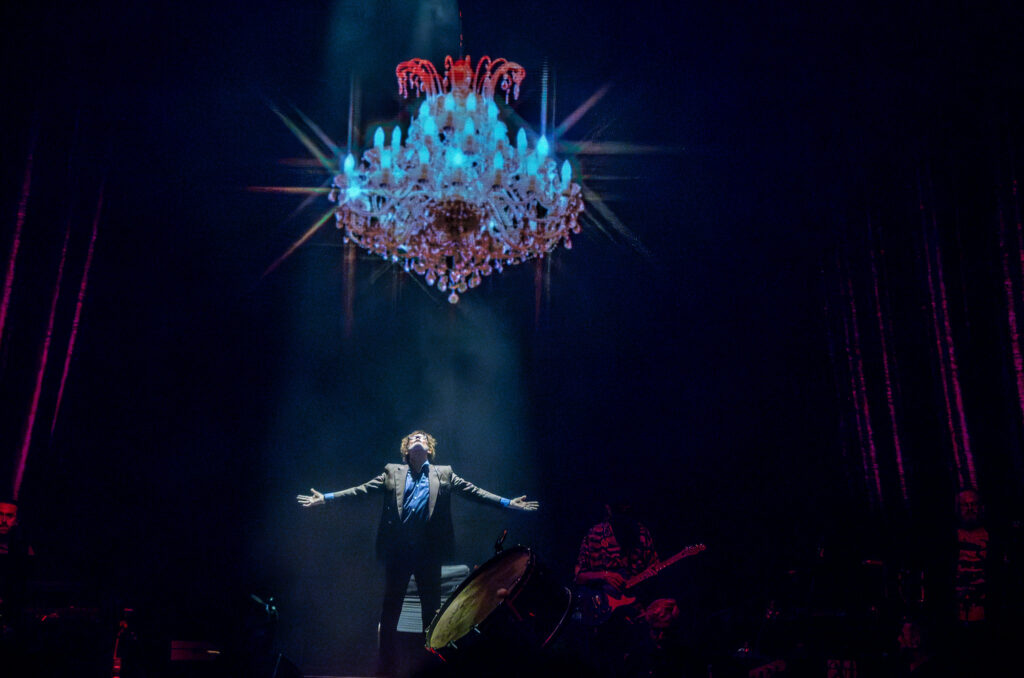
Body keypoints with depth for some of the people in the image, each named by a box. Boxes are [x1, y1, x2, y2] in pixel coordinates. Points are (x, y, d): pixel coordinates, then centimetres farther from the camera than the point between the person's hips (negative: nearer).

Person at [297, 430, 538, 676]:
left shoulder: (443, 474, 11)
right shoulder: (392, 472, 12)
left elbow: (473, 491, 5)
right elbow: (361, 490, 6)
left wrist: (508, 503, -5)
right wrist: (325, 498, -3)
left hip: (429, 552, 0)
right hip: (398, 551, 0)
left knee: (432, 610, 6)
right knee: (390, 610, 5)